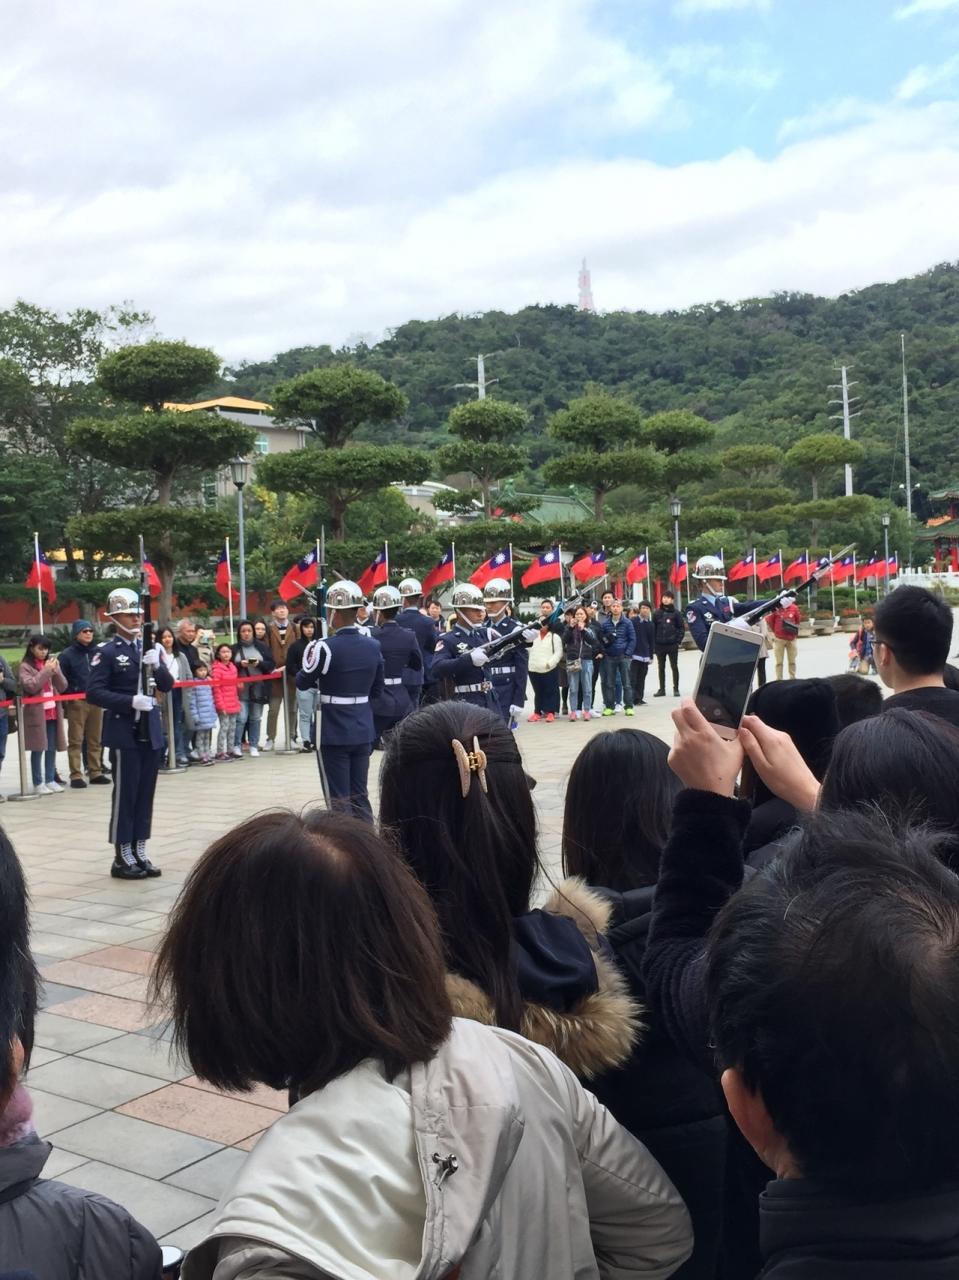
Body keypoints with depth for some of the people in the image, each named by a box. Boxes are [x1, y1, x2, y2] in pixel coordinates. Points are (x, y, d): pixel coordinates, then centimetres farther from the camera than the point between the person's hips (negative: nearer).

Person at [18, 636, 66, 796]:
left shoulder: (51, 663, 12)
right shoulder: (25, 666, -3)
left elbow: (62, 687, 7)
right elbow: (31, 686, -16)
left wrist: (55, 671, -9)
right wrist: (46, 670, -16)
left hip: (53, 712, 5)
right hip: (36, 713, -5)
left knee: (52, 748, 7)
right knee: (38, 749, -1)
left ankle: (50, 780, 15)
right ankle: (38, 783, 4)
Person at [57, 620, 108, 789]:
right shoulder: (67, 655, -3)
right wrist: (66, 701, -9)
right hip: (76, 702, -4)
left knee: (95, 740, 9)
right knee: (75, 740, 0)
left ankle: (96, 772, 16)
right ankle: (76, 775, 2)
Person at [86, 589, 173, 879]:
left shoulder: (150, 648, 10)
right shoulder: (107, 652, -6)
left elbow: (167, 686, 7)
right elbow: (94, 692, -13)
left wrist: (157, 665, -12)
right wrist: (131, 701, -22)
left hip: (151, 731, 6)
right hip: (123, 733, -6)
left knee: (145, 795, 10)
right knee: (125, 795, 0)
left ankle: (139, 853, 19)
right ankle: (122, 858, 8)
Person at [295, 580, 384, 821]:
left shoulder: (326, 648, -17)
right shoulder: (373, 646, 1)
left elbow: (302, 682, -5)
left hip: (333, 734, -5)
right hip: (363, 731, 5)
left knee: (338, 801, 3)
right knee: (360, 797, 14)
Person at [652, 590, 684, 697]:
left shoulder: (676, 613, -1)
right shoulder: (657, 613, 5)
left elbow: (681, 627, -1)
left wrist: (678, 641, -9)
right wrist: (653, 642, -2)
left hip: (672, 644, -3)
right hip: (659, 644, 3)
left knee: (674, 666, 3)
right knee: (661, 667, 9)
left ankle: (676, 688, 10)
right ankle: (662, 689, 15)